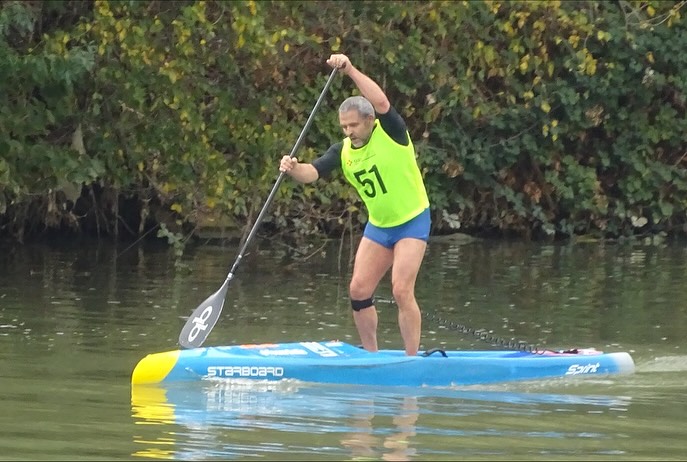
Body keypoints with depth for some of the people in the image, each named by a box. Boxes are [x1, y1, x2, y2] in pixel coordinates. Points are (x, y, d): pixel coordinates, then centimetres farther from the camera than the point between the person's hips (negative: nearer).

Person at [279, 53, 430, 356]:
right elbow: (312, 172, -14)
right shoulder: (343, 152, -1)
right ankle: (371, 355, 17)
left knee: (401, 291, -16)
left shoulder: (390, 134, -16)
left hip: (412, 222, -7)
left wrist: (351, 71, -40)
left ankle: (412, 360, -10)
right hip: (378, 226, 7)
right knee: (358, 291, 2)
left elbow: (382, 104, -36)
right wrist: (293, 170, -37)